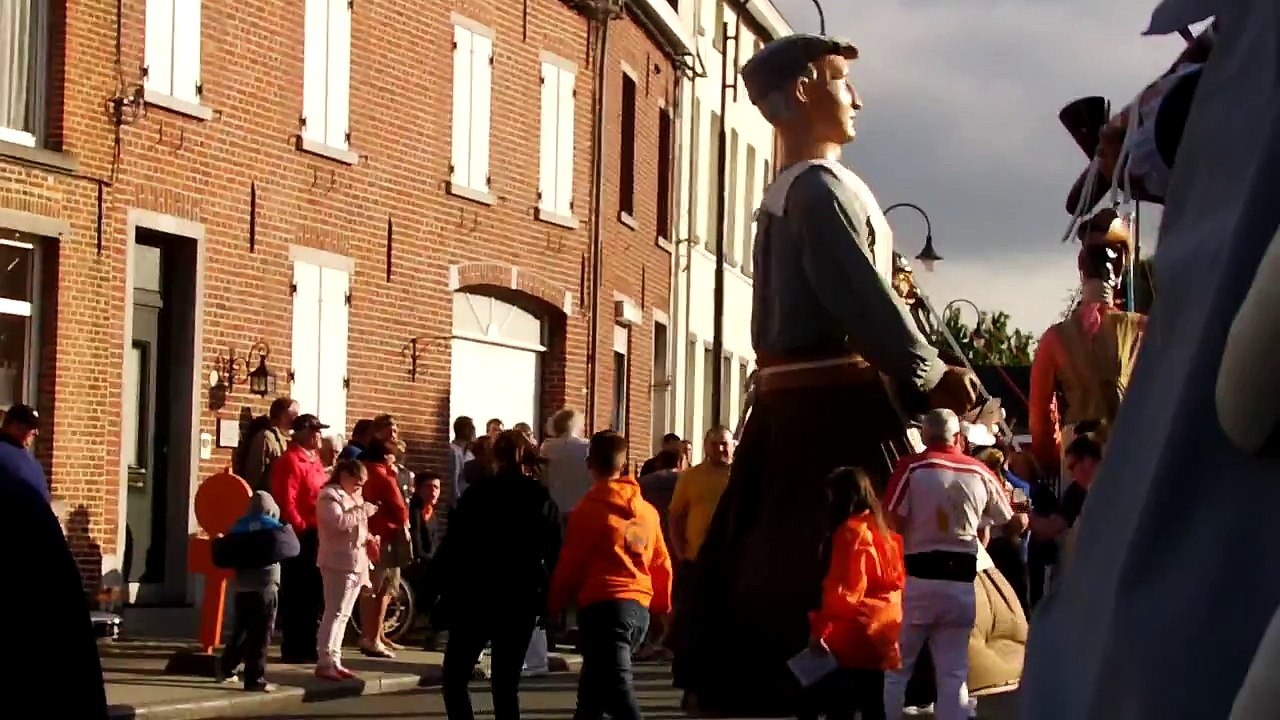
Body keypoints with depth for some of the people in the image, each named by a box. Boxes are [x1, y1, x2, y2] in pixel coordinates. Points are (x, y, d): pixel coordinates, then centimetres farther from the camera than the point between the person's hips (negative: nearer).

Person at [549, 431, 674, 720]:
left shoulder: (588, 510, -7)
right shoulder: (647, 511, 10)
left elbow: (570, 564, -5)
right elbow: (662, 564, 15)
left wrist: (554, 604, 9)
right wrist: (660, 606, 29)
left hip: (603, 606, -7)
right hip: (639, 608, 7)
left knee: (617, 690, -13)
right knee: (593, 685, 22)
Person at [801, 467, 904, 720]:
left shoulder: (851, 531, -10)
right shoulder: (882, 529, 15)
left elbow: (844, 589, -18)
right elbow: (896, 581, 16)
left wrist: (820, 627, -16)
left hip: (858, 635, -8)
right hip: (883, 633, 8)